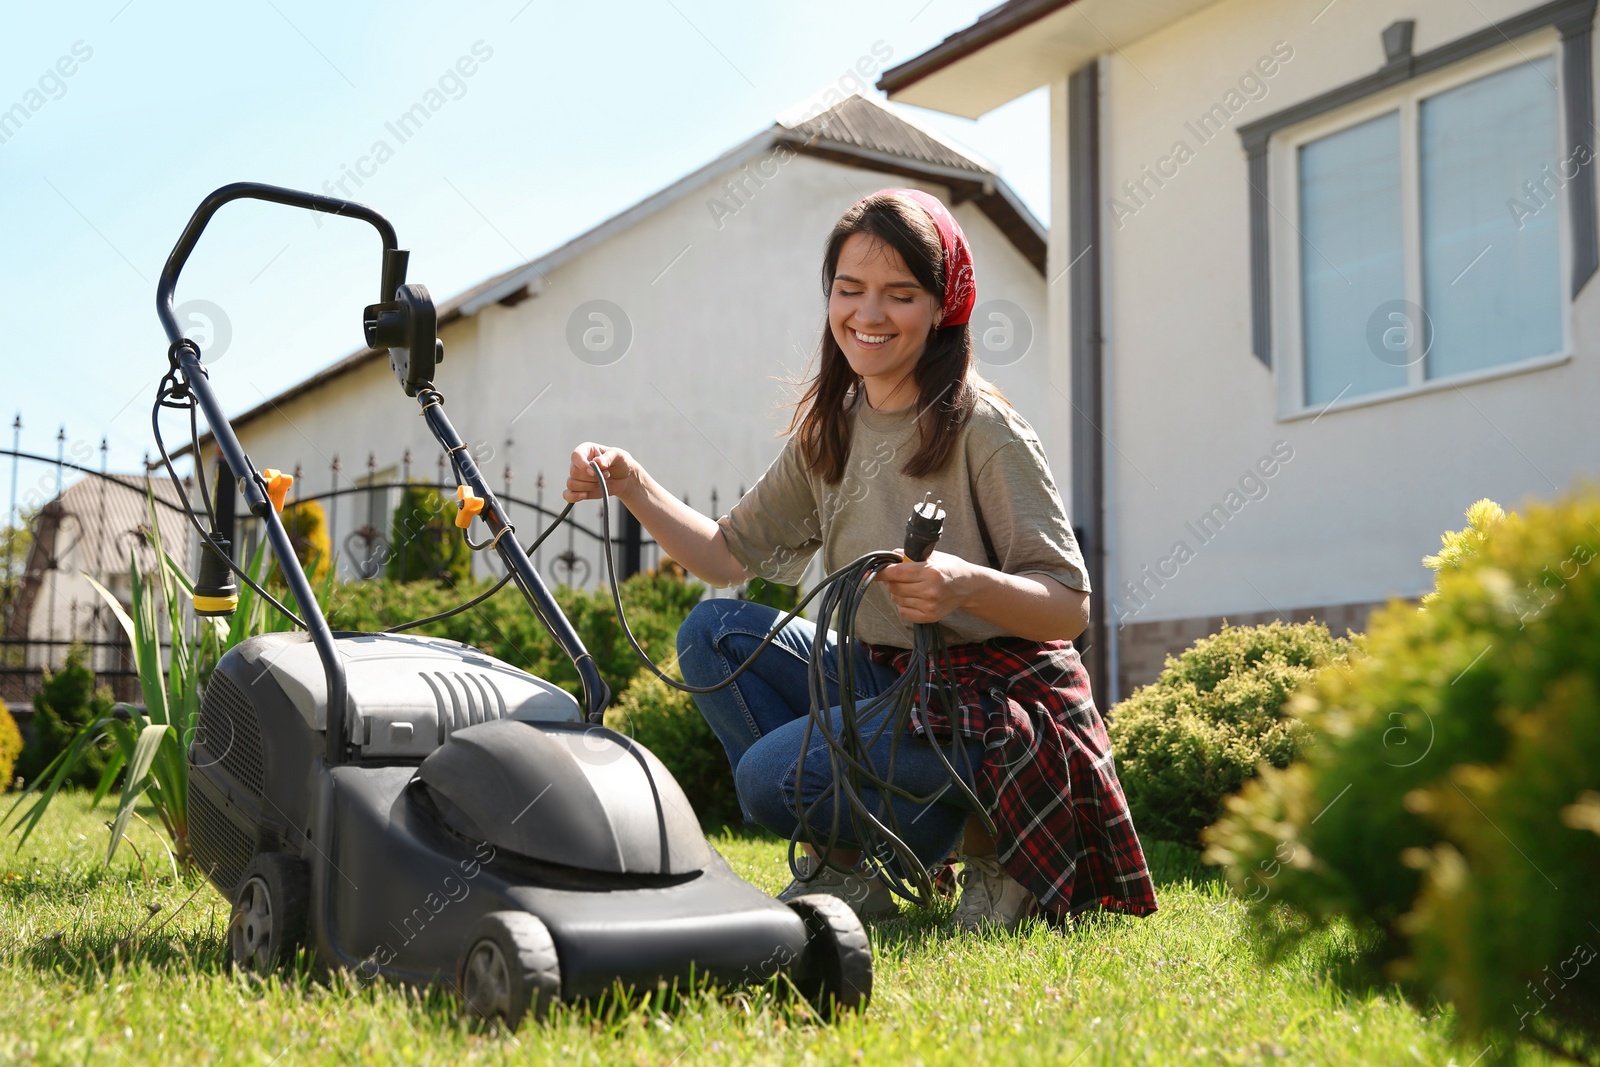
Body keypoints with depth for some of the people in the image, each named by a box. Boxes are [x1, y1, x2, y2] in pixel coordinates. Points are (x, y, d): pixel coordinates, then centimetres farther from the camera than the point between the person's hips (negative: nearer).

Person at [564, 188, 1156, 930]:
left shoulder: (983, 432, -13)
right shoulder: (828, 432, 6)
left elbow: (1070, 607, -15)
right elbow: (731, 557, 8)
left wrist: (968, 585, -34)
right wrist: (632, 485, -5)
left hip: (990, 699, -7)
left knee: (775, 774, -24)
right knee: (713, 632, -5)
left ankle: (981, 833, -1)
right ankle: (854, 863, 0)